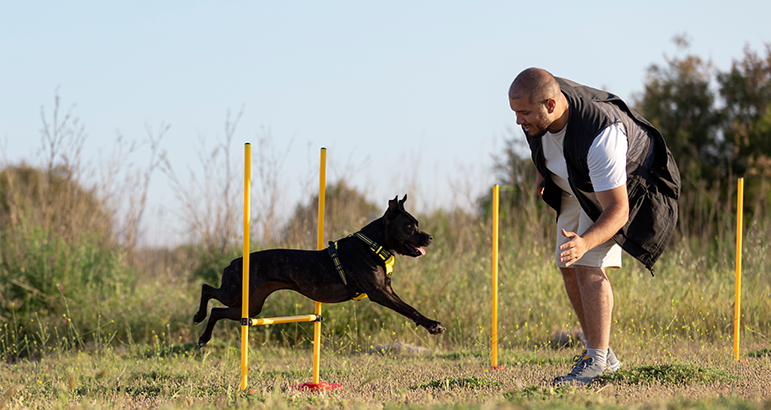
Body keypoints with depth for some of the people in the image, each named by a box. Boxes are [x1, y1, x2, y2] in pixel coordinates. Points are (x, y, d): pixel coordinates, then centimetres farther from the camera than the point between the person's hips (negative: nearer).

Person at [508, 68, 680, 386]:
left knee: (588, 265, -21)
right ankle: (602, 353, 18)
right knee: (569, 268, 6)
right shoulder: (537, 101, -24)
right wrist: (541, 170, 7)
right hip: (577, 187, 7)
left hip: (623, 186, -7)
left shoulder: (600, 136, -45)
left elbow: (618, 211, -43)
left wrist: (584, 242, -58)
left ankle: (597, 360, -14)